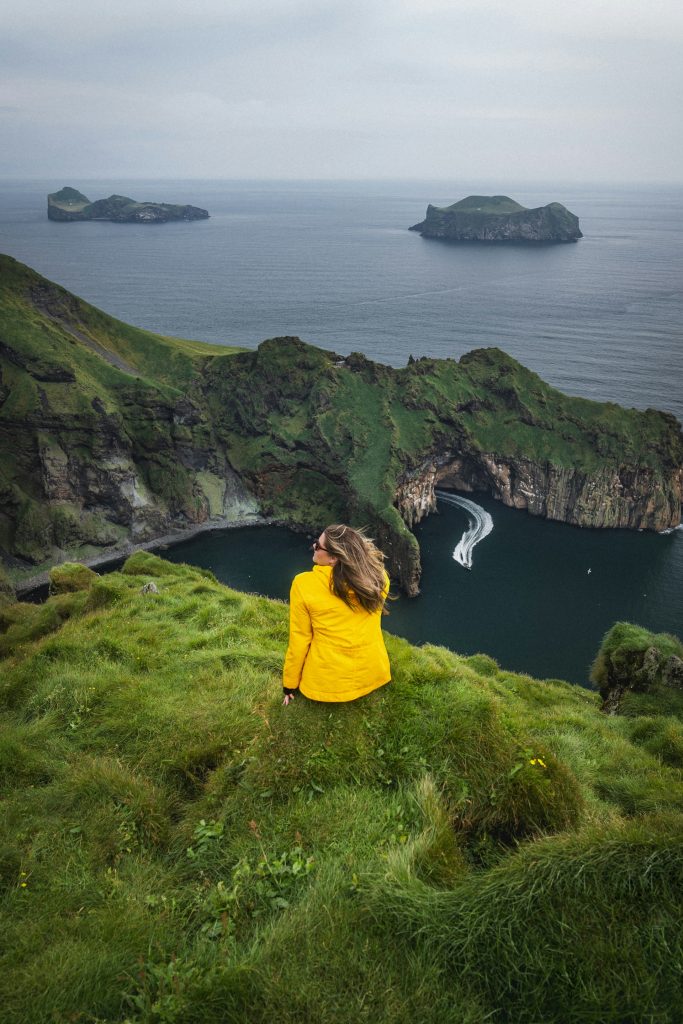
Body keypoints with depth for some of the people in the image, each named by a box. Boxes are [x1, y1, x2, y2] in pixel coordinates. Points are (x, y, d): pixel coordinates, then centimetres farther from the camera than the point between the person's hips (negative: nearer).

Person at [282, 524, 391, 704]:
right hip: (373, 675, 2)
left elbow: (299, 640, -10)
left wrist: (290, 685, 5)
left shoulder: (304, 585, -21)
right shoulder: (377, 575, -13)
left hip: (327, 684, -2)